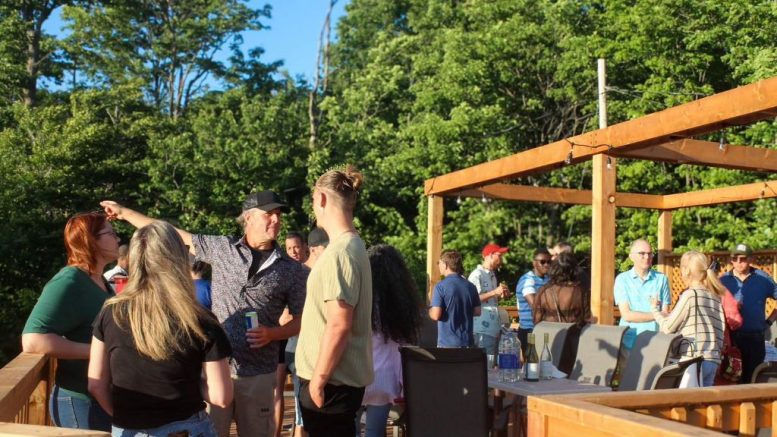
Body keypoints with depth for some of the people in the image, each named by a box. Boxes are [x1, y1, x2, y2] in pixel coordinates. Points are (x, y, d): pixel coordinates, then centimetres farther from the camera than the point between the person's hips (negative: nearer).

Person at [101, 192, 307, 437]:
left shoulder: (292, 270, 2)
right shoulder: (221, 248, 4)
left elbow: (301, 320, 7)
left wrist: (272, 333, -11)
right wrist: (124, 212, 14)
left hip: (258, 374, 0)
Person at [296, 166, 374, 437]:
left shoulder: (340, 252, -18)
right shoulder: (352, 245, 12)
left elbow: (339, 325, -23)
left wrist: (318, 380, -17)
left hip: (333, 381, -9)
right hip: (342, 376, 9)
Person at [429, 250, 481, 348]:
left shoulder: (440, 286, -13)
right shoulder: (471, 286, 3)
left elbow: (436, 315, -16)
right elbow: (477, 311, 9)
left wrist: (429, 311, 6)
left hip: (447, 343, -5)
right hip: (467, 342, 5)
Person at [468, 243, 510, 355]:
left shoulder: (492, 275, 19)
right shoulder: (477, 275, -10)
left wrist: (501, 295, 9)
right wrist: (494, 292, -21)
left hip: (494, 328, 9)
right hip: (483, 329, -9)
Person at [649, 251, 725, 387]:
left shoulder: (690, 295, -8)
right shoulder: (715, 297, 11)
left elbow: (668, 327, -5)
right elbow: (720, 330, 11)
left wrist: (656, 310, 10)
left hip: (693, 360, -7)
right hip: (713, 360, 7)